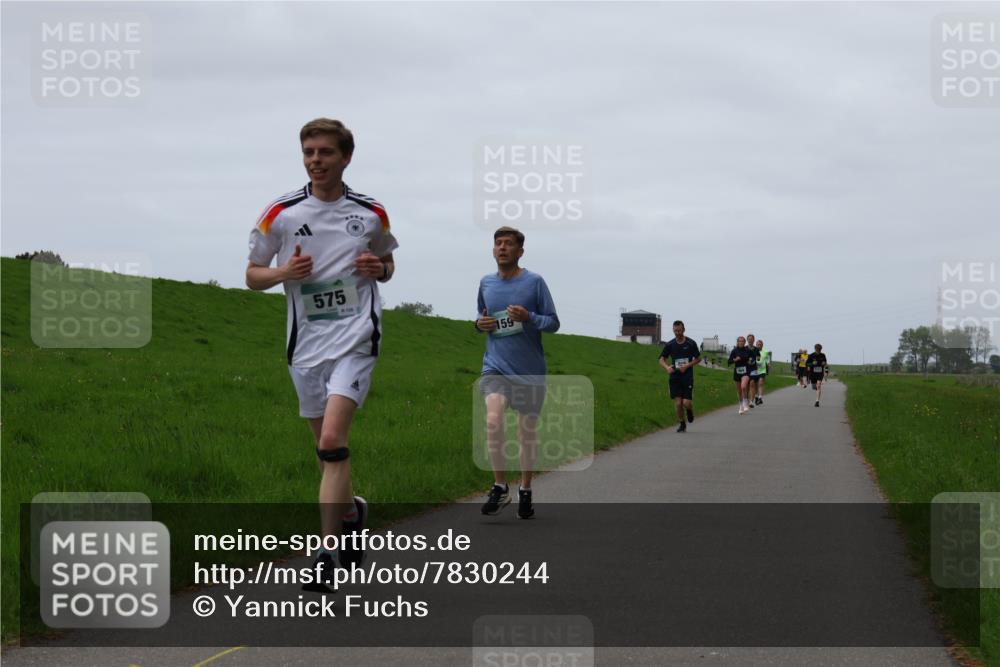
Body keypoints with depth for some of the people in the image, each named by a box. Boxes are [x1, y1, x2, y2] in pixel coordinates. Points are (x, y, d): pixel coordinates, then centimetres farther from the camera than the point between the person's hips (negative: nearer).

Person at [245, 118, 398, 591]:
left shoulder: (371, 213, 4)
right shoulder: (281, 213, 2)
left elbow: (387, 264, 20)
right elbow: (253, 275, 8)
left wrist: (378, 268, -3)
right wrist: (283, 273, -12)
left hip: (355, 339, -3)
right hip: (306, 343, 3)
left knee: (332, 440, -18)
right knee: (326, 447, 10)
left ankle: (328, 551, -17)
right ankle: (351, 509, 40)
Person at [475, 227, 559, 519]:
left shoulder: (534, 282, -4)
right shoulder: (486, 283, 7)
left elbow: (553, 323, -2)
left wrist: (528, 317, -20)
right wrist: (479, 324, 0)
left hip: (530, 370, -1)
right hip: (495, 366, 1)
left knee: (528, 432, 8)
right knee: (493, 420, -21)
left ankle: (525, 490, 26)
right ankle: (500, 487, -9)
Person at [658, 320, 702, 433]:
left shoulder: (691, 343, -2)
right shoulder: (669, 344, 3)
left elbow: (698, 359, 5)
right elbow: (662, 359, 9)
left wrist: (687, 366, -11)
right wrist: (667, 367, -13)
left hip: (687, 376, -2)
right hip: (674, 377, 2)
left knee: (686, 403, -9)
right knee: (678, 402, -5)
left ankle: (690, 410, 28)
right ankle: (682, 424, 14)